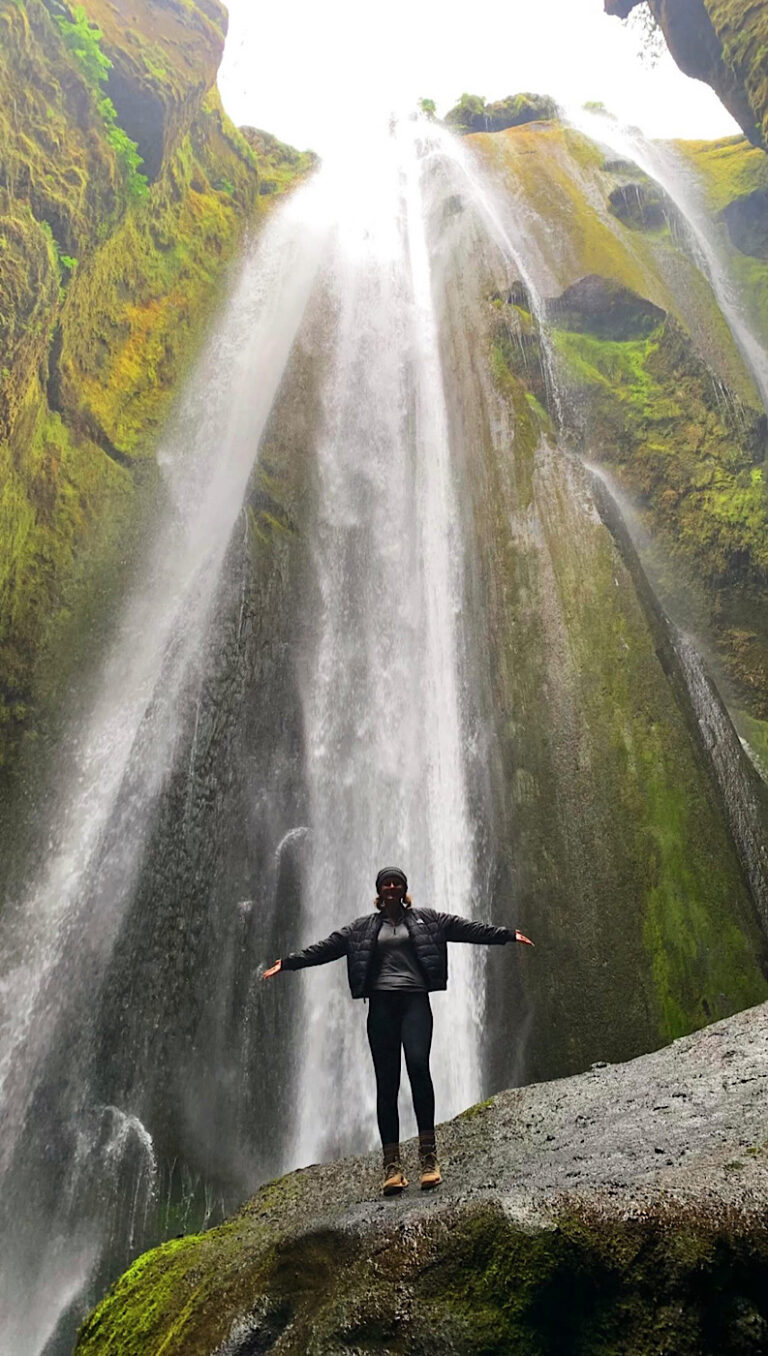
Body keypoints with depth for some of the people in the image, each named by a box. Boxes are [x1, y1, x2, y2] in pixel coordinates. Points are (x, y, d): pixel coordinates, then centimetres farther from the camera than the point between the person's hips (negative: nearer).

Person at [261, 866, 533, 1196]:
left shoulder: (427, 919, 13)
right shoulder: (362, 927, 16)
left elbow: (468, 929, 8)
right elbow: (325, 947, 14)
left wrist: (506, 934, 1)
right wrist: (288, 962, 10)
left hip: (415, 999, -2)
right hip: (381, 1003, 2)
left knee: (418, 1064, -23)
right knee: (386, 1082, -1)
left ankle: (428, 1153, -15)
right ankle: (392, 1165, 3)